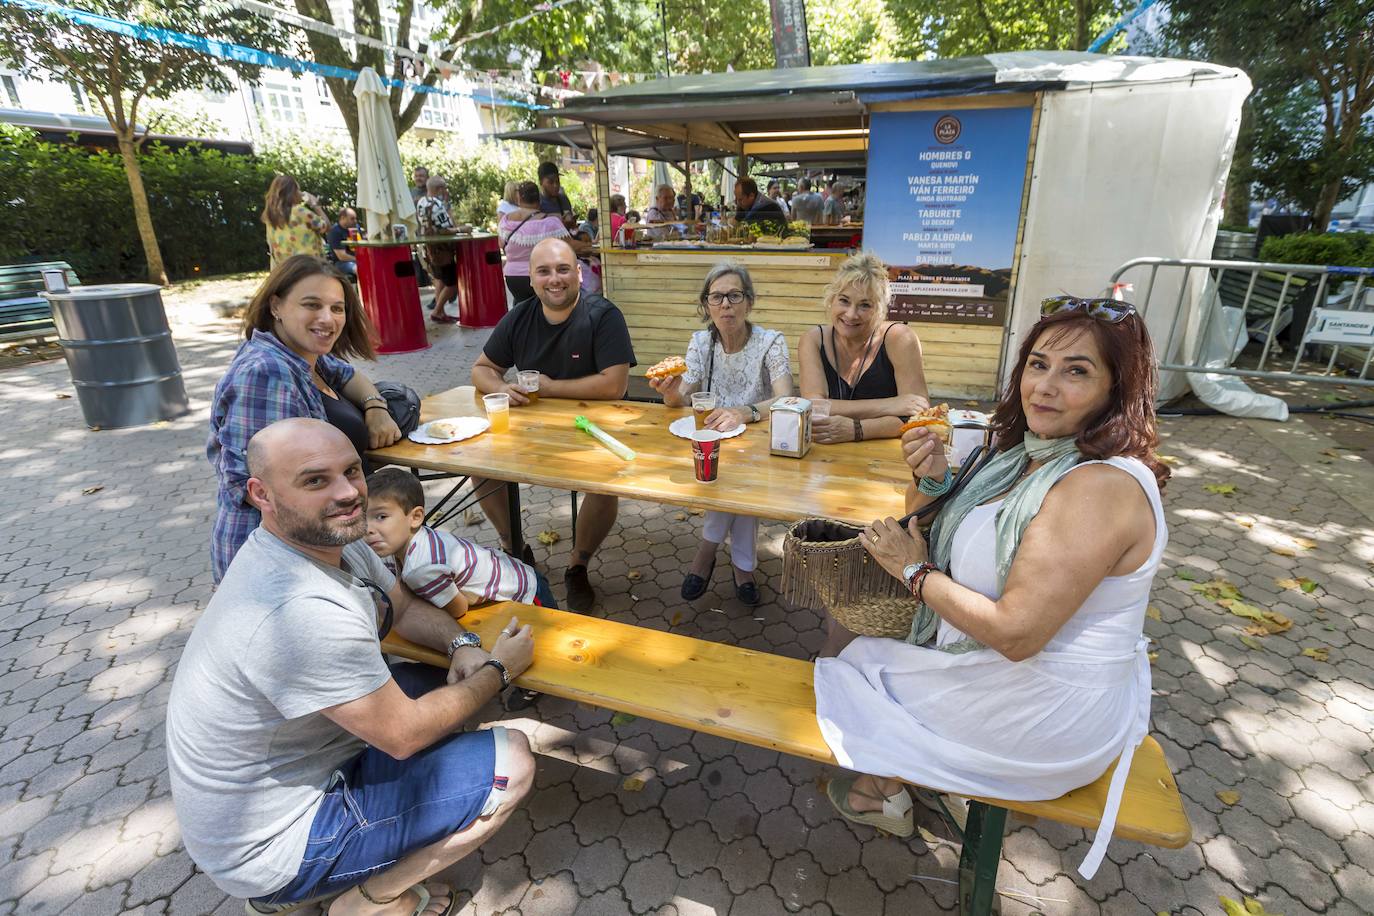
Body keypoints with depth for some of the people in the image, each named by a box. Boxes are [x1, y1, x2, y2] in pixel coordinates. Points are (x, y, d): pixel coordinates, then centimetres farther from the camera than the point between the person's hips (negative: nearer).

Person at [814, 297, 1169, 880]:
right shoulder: (1035, 455, 0)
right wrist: (929, 481, -15)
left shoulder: (1102, 486, -29)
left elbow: (1015, 633, -31)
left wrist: (916, 572, -19)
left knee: (841, 656, 8)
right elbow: (928, 539, 5)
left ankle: (883, 792, 35)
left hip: (1041, 718, -9)